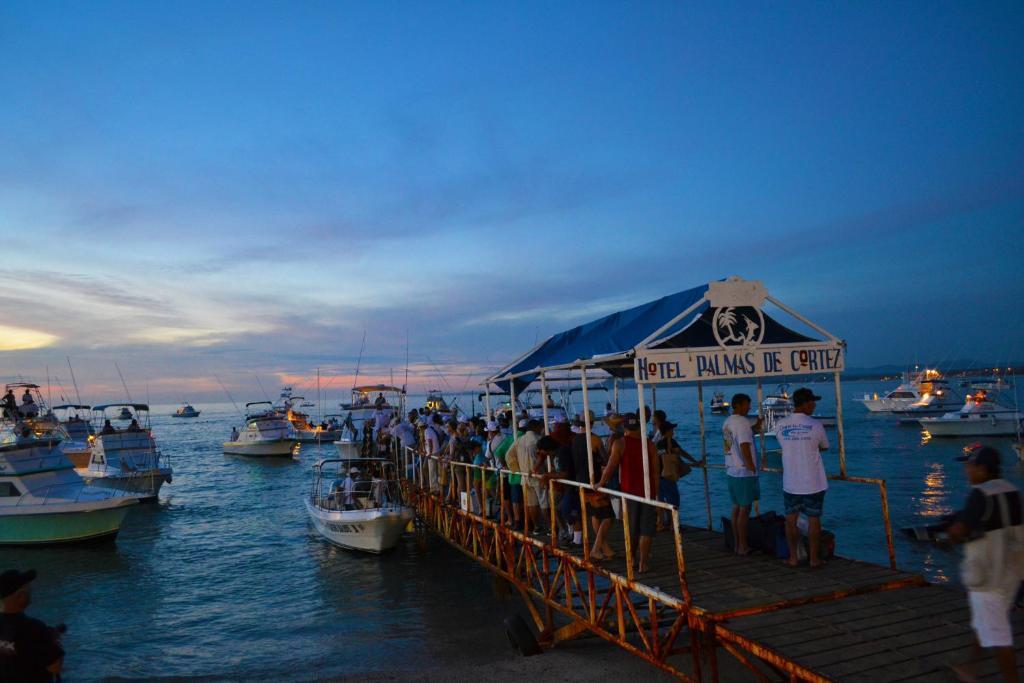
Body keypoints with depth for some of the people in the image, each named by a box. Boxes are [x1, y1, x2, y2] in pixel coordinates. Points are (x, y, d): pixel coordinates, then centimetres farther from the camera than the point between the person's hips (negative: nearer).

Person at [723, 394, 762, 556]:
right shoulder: (743, 422, -15)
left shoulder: (727, 422, 12)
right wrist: (752, 468, -19)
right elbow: (745, 447, -22)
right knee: (744, 509, -1)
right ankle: (743, 546, 4)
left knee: (736, 508, 14)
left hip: (731, 471, 9)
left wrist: (754, 427, 16)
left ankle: (737, 544, 20)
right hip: (744, 473, -8)